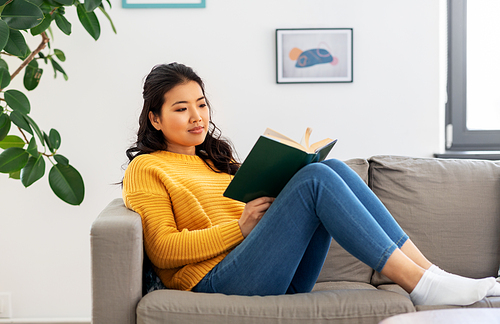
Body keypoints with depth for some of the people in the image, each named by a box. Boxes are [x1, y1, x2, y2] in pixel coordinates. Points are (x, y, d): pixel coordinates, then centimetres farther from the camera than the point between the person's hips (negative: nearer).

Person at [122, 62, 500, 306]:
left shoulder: (214, 158, 29)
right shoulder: (146, 169, 7)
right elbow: (162, 250, -5)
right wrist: (240, 227, -14)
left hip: (280, 280, 7)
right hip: (216, 279, -7)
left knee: (333, 168, -14)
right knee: (315, 178, -23)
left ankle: (429, 273, -19)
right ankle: (420, 284, -27)